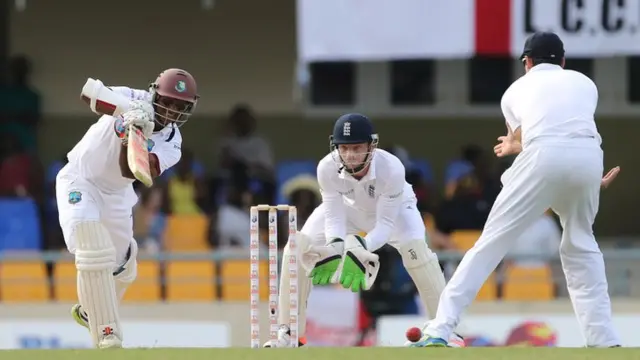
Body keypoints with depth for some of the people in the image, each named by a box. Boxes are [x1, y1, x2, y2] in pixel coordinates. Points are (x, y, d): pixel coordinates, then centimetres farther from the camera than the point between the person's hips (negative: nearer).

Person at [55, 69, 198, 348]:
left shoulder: (171, 143, -14)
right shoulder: (130, 100, -21)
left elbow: (129, 171, -29)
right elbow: (89, 95, -41)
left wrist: (131, 136, -47)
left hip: (116, 194, 6)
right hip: (80, 182, -5)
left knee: (122, 267, 16)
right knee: (94, 253, -26)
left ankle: (89, 312, 47)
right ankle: (106, 335, -23)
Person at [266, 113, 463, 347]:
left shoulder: (391, 168, -40)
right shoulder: (327, 168, -34)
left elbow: (385, 223, -35)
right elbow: (334, 216, -29)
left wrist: (362, 249, -53)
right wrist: (335, 247, -50)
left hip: (392, 207, -2)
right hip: (347, 207, 2)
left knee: (416, 250, -29)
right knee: (298, 249, -15)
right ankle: (289, 334, -1)